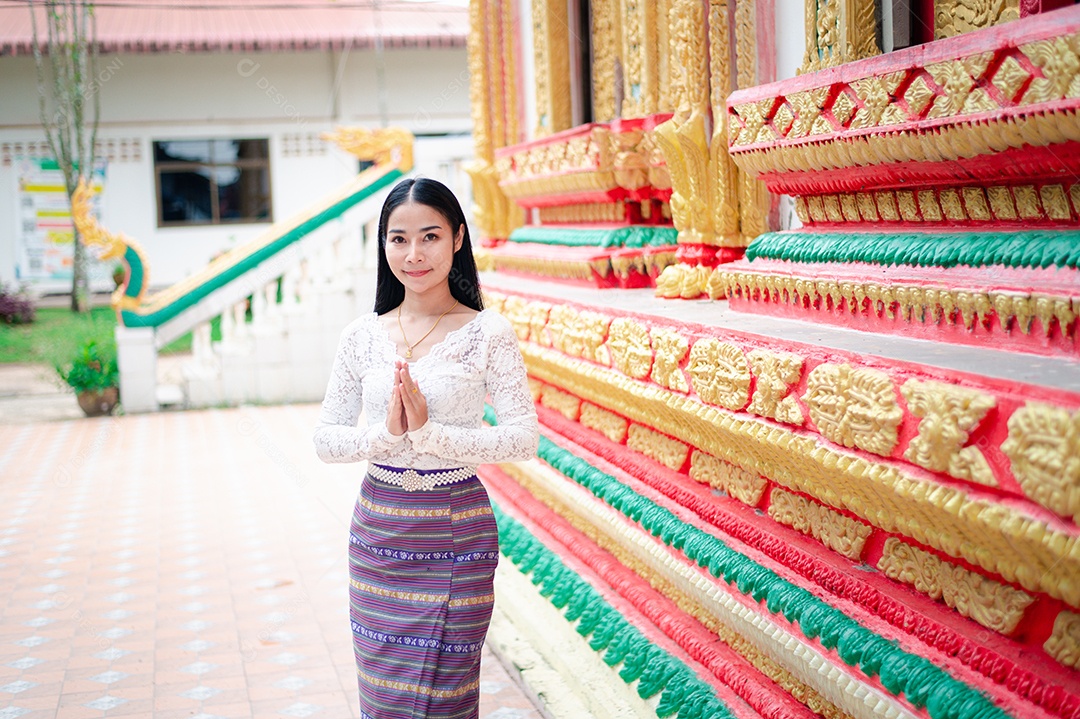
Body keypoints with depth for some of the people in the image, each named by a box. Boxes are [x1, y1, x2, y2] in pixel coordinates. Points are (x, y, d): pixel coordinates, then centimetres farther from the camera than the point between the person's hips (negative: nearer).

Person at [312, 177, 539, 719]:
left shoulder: (488, 333, -8)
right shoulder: (362, 335, 1)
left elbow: (524, 438, -13)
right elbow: (325, 439, 2)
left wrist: (430, 432, -22)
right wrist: (386, 432, -17)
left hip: (457, 534, -3)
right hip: (378, 531, 3)